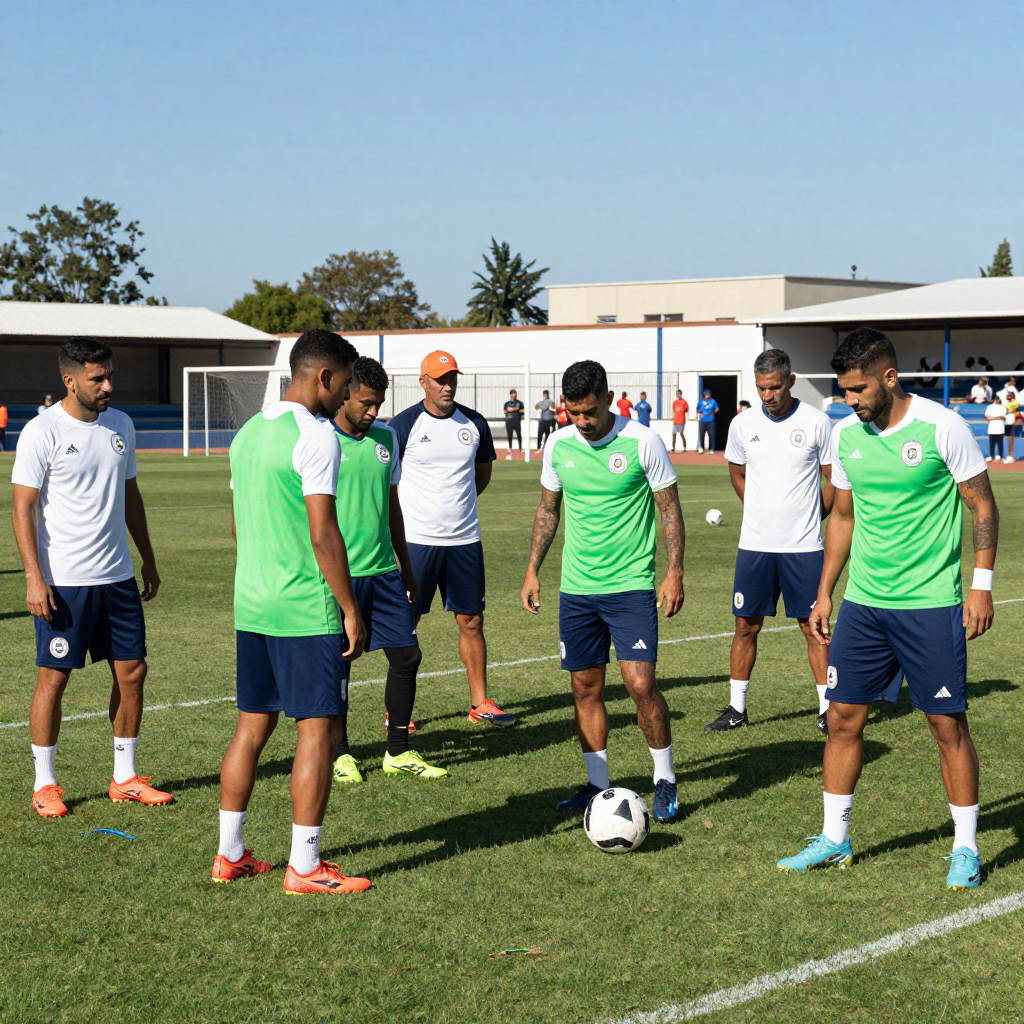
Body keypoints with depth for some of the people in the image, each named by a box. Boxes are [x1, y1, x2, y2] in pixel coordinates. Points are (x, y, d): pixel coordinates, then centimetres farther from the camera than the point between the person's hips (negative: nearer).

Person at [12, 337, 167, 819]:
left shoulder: (120, 425, 8)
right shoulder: (42, 432, -10)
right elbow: (23, 508, -11)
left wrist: (148, 559, 19)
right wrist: (34, 578, -17)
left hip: (117, 575, 6)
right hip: (63, 580, -6)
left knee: (131, 670, 6)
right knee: (54, 676, -1)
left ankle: (125, 778, 19)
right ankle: (44, 785, 11)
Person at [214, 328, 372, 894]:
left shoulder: (248, 433, 13)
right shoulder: (315, 435, -14)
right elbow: (323, 534, -18)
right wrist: (351, 610, -13)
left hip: (251, 607, 9)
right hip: (306, 612, -8)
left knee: (252, 724, 14)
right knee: (317, 730, -2)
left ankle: (229, 854, 20)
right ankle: (304, 868, 1)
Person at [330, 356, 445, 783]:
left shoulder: (385, 438, 10)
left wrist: (405, 569, 19)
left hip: (382, 570, 6)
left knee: (406, 654, 4)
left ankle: (398, 753, 16)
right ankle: (340, 755, 17)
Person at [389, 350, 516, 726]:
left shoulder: (474, 424, 6)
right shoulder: (404, 424, -6)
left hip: (465, 540, 4)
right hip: (416, 540, -4)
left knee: (471, 621, 8)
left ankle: (480, 702, 17)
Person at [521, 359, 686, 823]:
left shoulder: (642, 442, -9)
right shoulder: (558, 445, 3)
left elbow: (670, 510, -2)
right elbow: (548, 510, 16)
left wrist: (675, 571, -8)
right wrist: (532, 570, 12)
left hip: (631, 585, -4)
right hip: (576, 588, 4)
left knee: (640, 681, -12)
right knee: (586, 688, 7)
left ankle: (665, 781, 5)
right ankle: (598, 785, 18)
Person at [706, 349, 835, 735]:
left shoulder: (816, 422, -5)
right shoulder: (743, 424, 3)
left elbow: (834, 481, 4)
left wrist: (809, 519, 3)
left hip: (804, 546, -3)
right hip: (754, 544, 3)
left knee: (813, 626, 1)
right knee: (746, 625, 6)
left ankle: (827, 708, 9)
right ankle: (736, 707, 15)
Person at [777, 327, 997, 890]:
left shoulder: (942, 427, -10)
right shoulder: (845, 434, 5)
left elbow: (983, 507, -4)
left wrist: (981, 585, -9)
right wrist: (824, 593, 15)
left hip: (932, 605, -5)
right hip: (863, 602, 5)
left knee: (947, 723, 0)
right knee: (843, 717, 5)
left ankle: (965, 849, 12)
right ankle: (834, 839, 18)